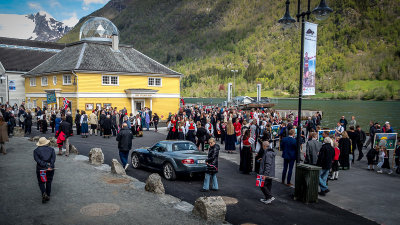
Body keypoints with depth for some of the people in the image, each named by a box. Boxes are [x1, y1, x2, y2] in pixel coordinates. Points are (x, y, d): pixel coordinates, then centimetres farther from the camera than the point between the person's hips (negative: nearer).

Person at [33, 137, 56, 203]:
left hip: (40, 170, -2)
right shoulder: (51, 149, 2)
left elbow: (37, 160, -14)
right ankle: (48, 196, 19)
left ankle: (44, 194, -11)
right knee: (48, 182, 15)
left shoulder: (36, 150, -1)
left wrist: (45, 165, -19)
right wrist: (50, 166, -20)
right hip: (50, 170, 2)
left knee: (41, 182, 11)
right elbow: (53, 159, -12)